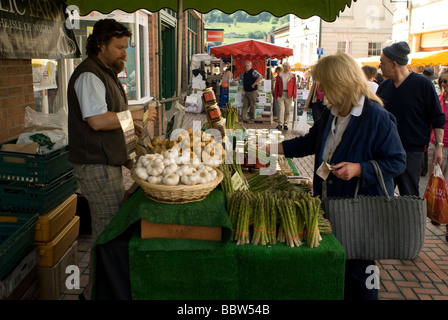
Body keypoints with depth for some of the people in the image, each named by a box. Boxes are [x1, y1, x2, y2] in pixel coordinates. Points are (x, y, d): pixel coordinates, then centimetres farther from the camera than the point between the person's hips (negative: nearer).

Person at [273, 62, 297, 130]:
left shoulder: (293, 76, 7)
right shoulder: (279, 76, 7)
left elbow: (294, 86, 5)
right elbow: (276, 86, 9)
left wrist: (294, 96, -2)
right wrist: (275, 96, 5)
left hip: (289, 96, 1)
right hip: (281, 95, -1)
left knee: (288, 110, 4)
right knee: (281, 109, -12)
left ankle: (285, 124, 14)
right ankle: (280, 124, -9)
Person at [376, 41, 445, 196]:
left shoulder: (422, 84, -7)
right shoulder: (384, 86, 8)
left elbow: (438, 119, -3)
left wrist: (439, 145, -7)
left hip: (412, 152, -5)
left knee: (409, 196, 1)